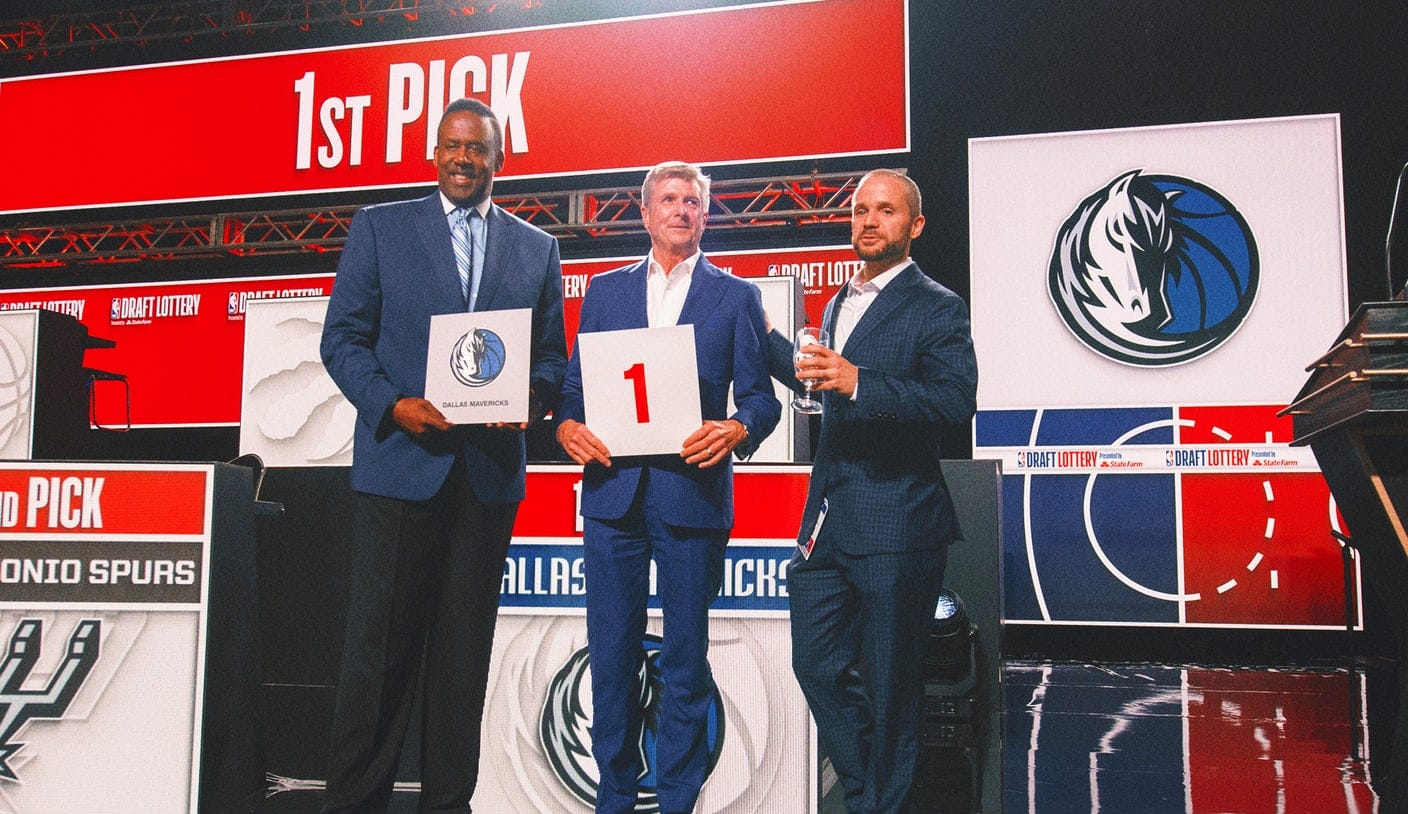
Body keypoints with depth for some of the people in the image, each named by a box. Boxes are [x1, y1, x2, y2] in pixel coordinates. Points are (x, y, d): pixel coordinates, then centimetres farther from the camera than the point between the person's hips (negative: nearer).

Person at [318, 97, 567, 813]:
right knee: (379, 649, 0)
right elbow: (342, 337, 2)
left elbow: (551, 355, 12)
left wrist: (532, 400, -10)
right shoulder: (380, 227, 7)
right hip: (399, 464, -2)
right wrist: (392, 404, -14)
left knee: (464, 651, 10)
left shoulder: (537, 248, 13)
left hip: (491, 473, 2)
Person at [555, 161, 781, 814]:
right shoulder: (605, 290, 15)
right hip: (614, 491, 2)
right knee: (611, 656, 6)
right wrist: (568, 425, -8)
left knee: (686, 659, 5)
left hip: (692, 493, -2)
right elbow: (576, 383, 13)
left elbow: (760, 395, 3)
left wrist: (738, 429, -17)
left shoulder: (736, 297, 9)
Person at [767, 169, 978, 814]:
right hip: (827, 519, 7)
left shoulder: (936, 307, -6)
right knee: (817, 665, 11)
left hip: (895, 524, -7)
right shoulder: (838, 304, 18)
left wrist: (859, 382, -28)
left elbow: (957, 398, -21)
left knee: (889, 682, 3)